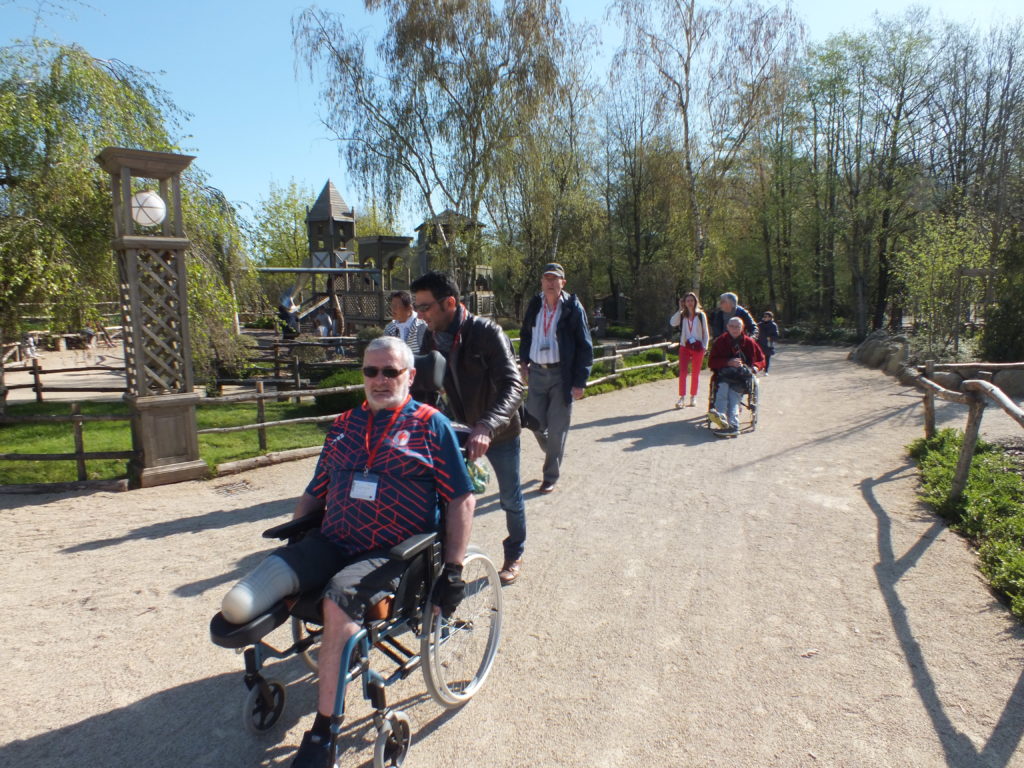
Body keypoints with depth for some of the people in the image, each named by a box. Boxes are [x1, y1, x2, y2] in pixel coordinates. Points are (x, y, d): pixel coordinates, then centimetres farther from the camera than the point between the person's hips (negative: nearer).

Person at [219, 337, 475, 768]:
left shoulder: (431, 425, 2)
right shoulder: (345, 425, 18)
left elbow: (462, 499, -2)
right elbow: (315, 493, 25)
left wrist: (453, 570, -9)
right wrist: (294, 543, 19)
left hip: (393, 553, -4)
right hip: (330, 544, 4)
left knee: (340, 600, -32)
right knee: (239, 606, -22)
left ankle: (323, 733, -15)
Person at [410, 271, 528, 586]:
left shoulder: (487, 333, -26)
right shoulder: (431, 338, -8)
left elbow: (512, 387, -36)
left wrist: (485, 428, -50)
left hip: (500, 432, -4)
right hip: (460, 430, 4)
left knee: (510, 498, 14)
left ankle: (515, 554, 37)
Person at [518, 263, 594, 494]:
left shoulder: (573, 308, -6)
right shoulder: (534, 305, 5)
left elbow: (585, 347, -6)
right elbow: (525, 335, 20)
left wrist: (580, 381, -11)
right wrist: (523, 361, 7)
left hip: (562, 374, -4)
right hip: (537, 372, 4)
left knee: (557, 428, 2)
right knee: (536, 423, 9)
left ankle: (551, 476, 16)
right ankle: (554, 455, 38)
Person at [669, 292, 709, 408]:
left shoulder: (701, 315, 5)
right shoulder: (682, 315, 6)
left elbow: (705, 332, 7)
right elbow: (672, 323, -15)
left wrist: (705, 346, -2)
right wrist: (680, 309, -12)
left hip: (697, 346, 0)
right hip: (685, 346, 0)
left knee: (695, 373, 6)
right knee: (682, 372, -9)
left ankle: (693, 397, 15)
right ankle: (682, 397, -9)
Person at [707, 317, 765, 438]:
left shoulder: (749, 342, 13)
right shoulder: (720, 341, 12)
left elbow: (761, 360, 21)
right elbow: (711, 362, 5)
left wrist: (754, 367, -3)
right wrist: (728, 362, -11)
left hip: (743, 376, 0)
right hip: (724, 374, 1)